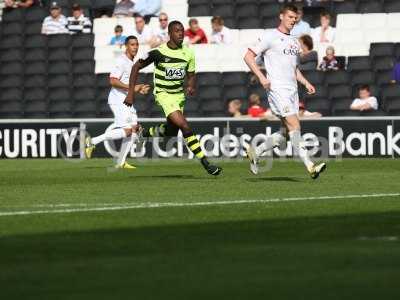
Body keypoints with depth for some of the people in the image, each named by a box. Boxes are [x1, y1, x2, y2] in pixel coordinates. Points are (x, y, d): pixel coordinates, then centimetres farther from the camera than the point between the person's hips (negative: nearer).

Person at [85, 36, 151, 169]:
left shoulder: (131, 63, 18)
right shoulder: (121, 61, -12)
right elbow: (113, 81, -21)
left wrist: (138, 89, 14)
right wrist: (132, 88, -22)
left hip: (126, 101, 10)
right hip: (117, 100, -10)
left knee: (135, 129, 4)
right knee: (126, 130, -18)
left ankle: (121, 162, 7)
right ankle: (92, 141, -12)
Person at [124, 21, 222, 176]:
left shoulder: (188, 53, -2)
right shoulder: (158, 52, -15)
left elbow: (191, 75, 10)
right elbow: (136, 67, -4)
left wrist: (191, 86, -14)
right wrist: (131, 93, -7)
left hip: (179, 94, 6)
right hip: (164, 94, -6)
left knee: (171, 132, 13)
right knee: (184, 125, -21)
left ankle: (147, 133, 45)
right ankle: (206, 164, -21)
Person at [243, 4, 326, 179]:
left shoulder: (294, 42, 20)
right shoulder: (270, 37, -3)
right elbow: (248, 56, -5)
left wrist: (305, 83, 14)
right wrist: (261, 77, -16)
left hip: (292, 90, 8)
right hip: (277, 90, -8)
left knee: (286, 133, 5)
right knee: (295, 126, -16)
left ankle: (255, 152, 22)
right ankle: (310, 166, -21)